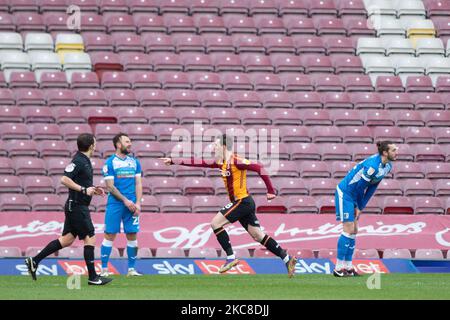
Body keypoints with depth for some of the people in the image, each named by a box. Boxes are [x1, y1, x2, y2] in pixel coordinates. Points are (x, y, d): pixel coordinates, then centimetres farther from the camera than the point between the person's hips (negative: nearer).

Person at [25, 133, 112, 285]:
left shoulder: (84, 160, 14)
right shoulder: (79, 161, -16)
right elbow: (65, 179, -24)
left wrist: (93, 190, 16)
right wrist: (84, 190, -24)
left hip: (75, 207, 10)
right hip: (77, 206, -10)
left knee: (67, 239, 11)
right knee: (90, 238, -5)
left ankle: (34, 261, 13)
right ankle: (93, 277, 0)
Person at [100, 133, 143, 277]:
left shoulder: (134, 162, 11)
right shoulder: (110, 162, -2)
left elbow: (138, 184, 9)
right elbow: (110, 186, -6)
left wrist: (138, 203, -4)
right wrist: (125, 200, -11)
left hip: (132, 204, 4)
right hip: (115, 204, -4)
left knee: (132, 235, 2)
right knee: (110, 235, -4)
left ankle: (131, 269, 8)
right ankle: (104, 269, 0)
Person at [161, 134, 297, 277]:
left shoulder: (236, 161, -14)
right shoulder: (222, 162, 13)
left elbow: (258, 168, -18)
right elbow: (200, 163, 14)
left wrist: (270, 191, -19)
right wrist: (173, 161, 13)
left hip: (242, 201, -9)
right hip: (241, 203, 9)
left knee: (216, 223, -8)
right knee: (258, 236, 8)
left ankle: (231, 257, -4)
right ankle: (288, 260, 8)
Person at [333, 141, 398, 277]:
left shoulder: (387, 166, 0)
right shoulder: (372, 166, -28)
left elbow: (372, 187, 5)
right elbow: (360, 187, -20)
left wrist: (361, 207, 1)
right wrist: (359, 206, -7)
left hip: (354, 194, 9)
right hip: (345, 193, -9)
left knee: (354, 231, 9)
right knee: (348, 229, -10)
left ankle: (348, 267, 14)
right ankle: (338, 269, -7)